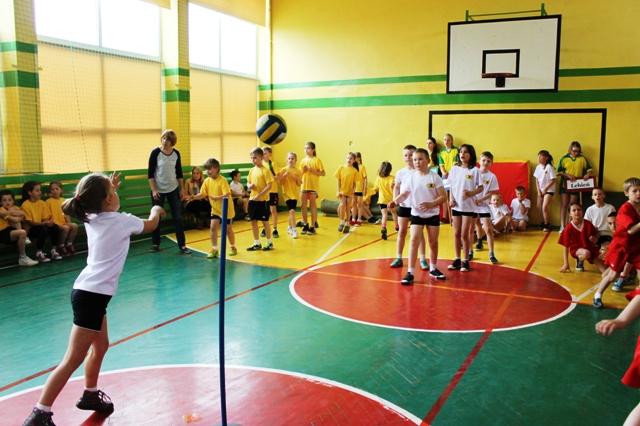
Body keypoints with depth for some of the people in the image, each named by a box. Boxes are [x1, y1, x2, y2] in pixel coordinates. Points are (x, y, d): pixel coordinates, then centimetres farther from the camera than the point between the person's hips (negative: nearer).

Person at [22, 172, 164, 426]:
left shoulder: (93, 218, 6)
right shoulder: (121, 221, -11)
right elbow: (151, 224, 10)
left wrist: (109, 188, 27)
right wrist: (156, 210, 29)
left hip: (90, 292, 9)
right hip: (91, 295, -9)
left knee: (101, 345, 24)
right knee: (73, 360, -5)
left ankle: (90, 395, 39)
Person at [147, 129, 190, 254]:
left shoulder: (176, 154, -1)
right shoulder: (155, 153, -10)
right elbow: (150, 173, -8)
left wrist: (182, 189, 6)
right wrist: (153, 190, -14)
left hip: (173, 190, 2)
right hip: (159, 191, -2)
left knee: (178, 217, 0)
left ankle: (182, 245, 4)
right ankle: (155, 244, 21)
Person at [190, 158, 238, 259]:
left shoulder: (222, 181, -22)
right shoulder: (207, 181, -4)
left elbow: (227, 195, -28)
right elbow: (202, 194, -4)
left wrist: (216, 197, -40)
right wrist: (193, 197, -22)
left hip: (226, 209, -5)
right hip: (215, 209, 5)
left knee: (228, 229, 7)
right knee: (213, 227, -8)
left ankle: (233, 248, 28)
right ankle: (214, 249, 1)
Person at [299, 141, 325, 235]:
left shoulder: (316, 160, -4)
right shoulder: (303, 160, 9)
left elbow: (323, 173, -7)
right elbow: (300, 173, 15)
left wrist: (313, 171, -17)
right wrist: (303, 170, -5)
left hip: (313, 186, -4)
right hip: (304, 186, 4)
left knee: (313, 206, 1)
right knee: (303, 206, 7)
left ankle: (312, 226, 9)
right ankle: (305, 225, 20)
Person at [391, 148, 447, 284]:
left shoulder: (435, 177, -9)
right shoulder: (410, 178, -4)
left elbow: (443, 196, -11)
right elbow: (404, 194, -3)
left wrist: (431, 204, -27)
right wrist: (394, 201, -24)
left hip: (433, 214, 0)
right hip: (416, 214, 0)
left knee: (433, 242, 11)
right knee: (414, 240, -12)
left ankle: (433, 268, 31)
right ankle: (410, 272, -11)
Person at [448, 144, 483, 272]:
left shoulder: (475, 170, -6)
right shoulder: (454, 168, 5)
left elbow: (480, 188, -4)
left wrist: (471, 193, -22)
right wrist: (451, 199, -3)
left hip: (468, 206, -3)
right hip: (456, 205, 3)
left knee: (464, 234, -1)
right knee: (457, 234, 9)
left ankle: (466, 261, 11)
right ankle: (457, 260, 19)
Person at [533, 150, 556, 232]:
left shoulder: (549, 167, -15)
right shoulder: (538, 167, 1)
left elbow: (553, 180, -15)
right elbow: (537, 180, 6)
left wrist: (545, 189, -14)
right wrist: (539, 191, -2)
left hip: (549, 190, -6)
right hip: (541, 190, 6)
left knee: (544, 207, -14)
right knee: (539, 207, 7)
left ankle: (547, 225, -1)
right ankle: (544, 223, 24)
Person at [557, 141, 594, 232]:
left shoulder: (582, 159, 3)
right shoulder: (564, 158, 0)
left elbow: (589, 169, 7)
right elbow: (559, 172, -2)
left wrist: (588, 173, -15)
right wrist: (568, 175, -17)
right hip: (565, 184, -1)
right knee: (564, 205, 1)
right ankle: (562, 226, 2)